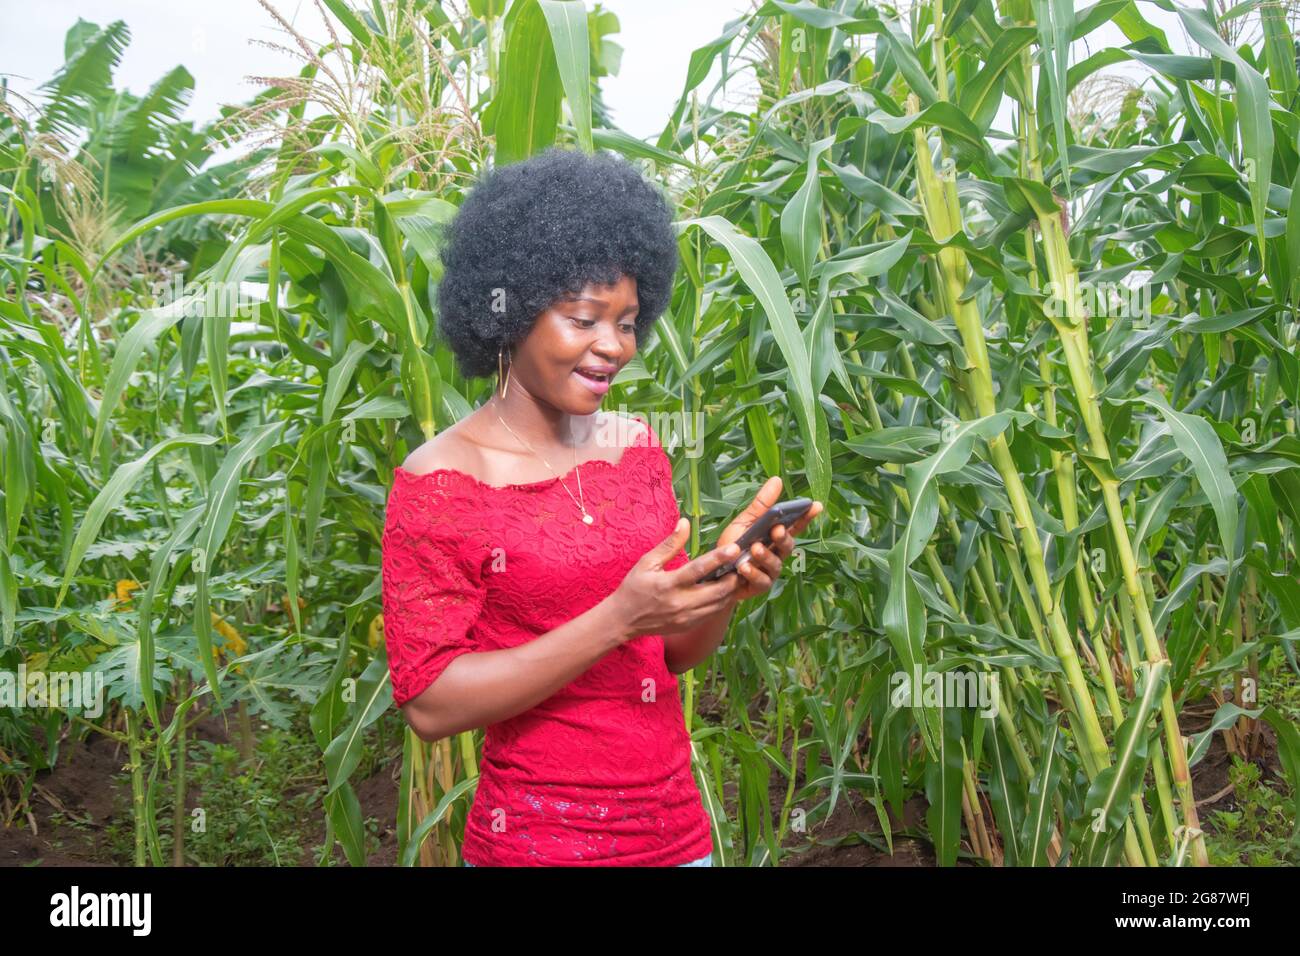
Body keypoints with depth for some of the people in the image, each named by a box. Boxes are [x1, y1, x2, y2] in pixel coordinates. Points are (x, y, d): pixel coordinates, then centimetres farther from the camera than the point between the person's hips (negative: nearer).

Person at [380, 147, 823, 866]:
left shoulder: (636, 445, 1)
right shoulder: (439, 482, -14)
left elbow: (675, 653, 6)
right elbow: (429, 704, -18)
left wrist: (725, 584, -15)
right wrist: (616, 620, -26)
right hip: (534, 841, -5)